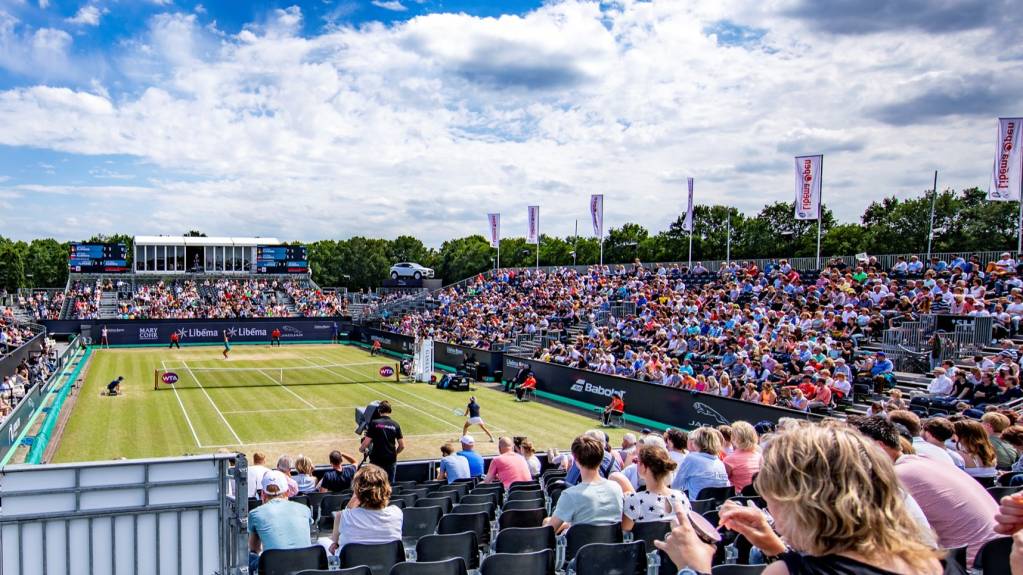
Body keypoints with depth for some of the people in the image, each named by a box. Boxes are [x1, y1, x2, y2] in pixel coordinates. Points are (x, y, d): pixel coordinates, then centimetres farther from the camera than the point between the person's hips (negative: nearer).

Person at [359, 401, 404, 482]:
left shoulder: (374, 423, -8)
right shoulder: (395, 425, 1)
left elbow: (366, 443, -11)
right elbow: (402, 446, 0)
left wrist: (362, 449, 11)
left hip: (377, 460, -2)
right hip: (391, 460, 3)